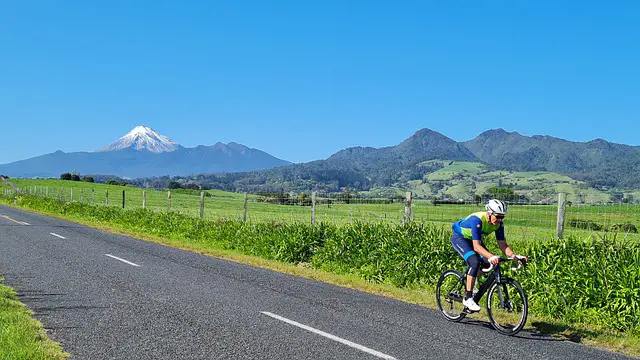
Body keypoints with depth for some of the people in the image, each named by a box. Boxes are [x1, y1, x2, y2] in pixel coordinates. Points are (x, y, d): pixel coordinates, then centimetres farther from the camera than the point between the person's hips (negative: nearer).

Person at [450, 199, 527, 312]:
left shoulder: (499, 224, -16)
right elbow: (476, 246, -42)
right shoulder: (477, 220, -37)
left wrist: (514, 256, -28)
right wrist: (492, 257, -55)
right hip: (459, 238, -7)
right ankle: (468, 298, -22)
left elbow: (502, 244, -12)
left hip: (472, 239, 7)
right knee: (475, 262, -28)